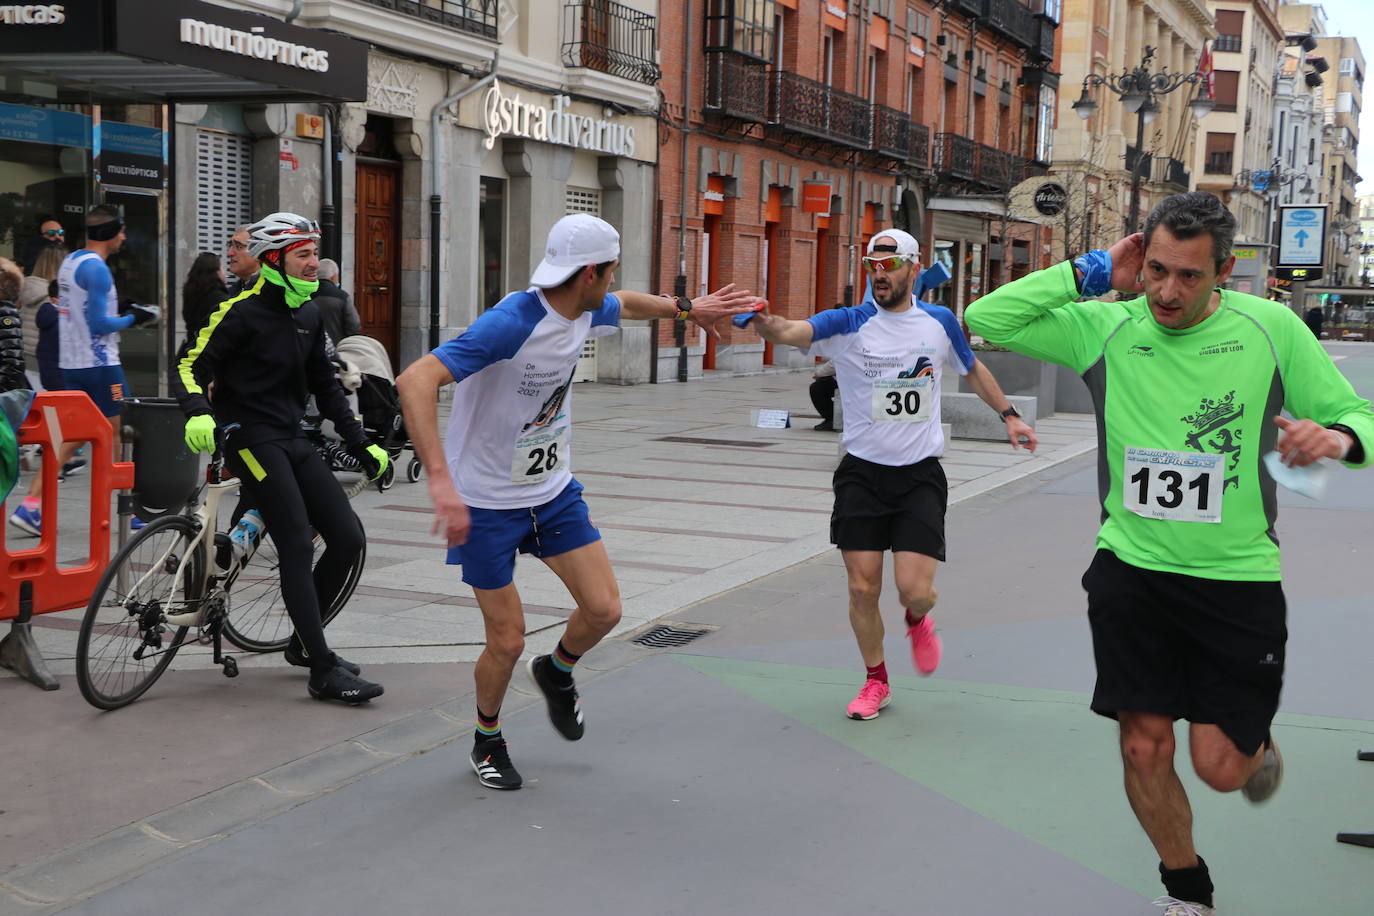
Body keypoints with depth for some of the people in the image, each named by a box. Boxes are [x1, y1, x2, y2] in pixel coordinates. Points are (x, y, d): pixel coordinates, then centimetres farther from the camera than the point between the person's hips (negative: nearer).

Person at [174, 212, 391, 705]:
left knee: (348, 538, 0)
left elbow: (325, 386, 20)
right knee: (298, 546, -15)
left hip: (293, 440, 8)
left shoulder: (309, 316, 13)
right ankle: (323, 670, -11)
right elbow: (190, 367, -12)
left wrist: (361, 444, 15)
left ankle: (303, 642, 18)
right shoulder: (242, 312, -9)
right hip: (250, 437, -7)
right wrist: (198, 413, -32)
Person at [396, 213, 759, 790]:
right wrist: (439, 479, -49)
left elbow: (625, 305, 24)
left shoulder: (586, 311, -4)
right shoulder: (511, 323, -30)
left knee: (603, 610, -1)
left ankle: (557, 672, 33)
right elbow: (414, 381, -40)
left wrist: (685, 308, 17)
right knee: (507, 642, 0)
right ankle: (487, 742, 29)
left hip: (554, 489, 7)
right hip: (488, 503, -7)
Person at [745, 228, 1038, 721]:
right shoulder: (848, 324, -5)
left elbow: (974, 370, 23)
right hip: (861, 474, 0)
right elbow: (796, 331, -25)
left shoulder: (940, 322, 3)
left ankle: (918, 621, 29)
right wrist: (769, 326, -46)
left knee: (915, 590, -10)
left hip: (921, 476, 0)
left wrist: (1009, 414, 23)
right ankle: (876, 681, 25)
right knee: (862, 589, 1)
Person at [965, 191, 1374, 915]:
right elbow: (986, 319, -7)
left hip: (1238, 579, -1)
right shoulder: (1105, 328, -2)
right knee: (1144, 748, 4)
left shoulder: (1272, 329, -4)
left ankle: (1257, 745, 38)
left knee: (1219, 765, -1)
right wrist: (1091, 274, -9)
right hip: (1131, 573, 1)